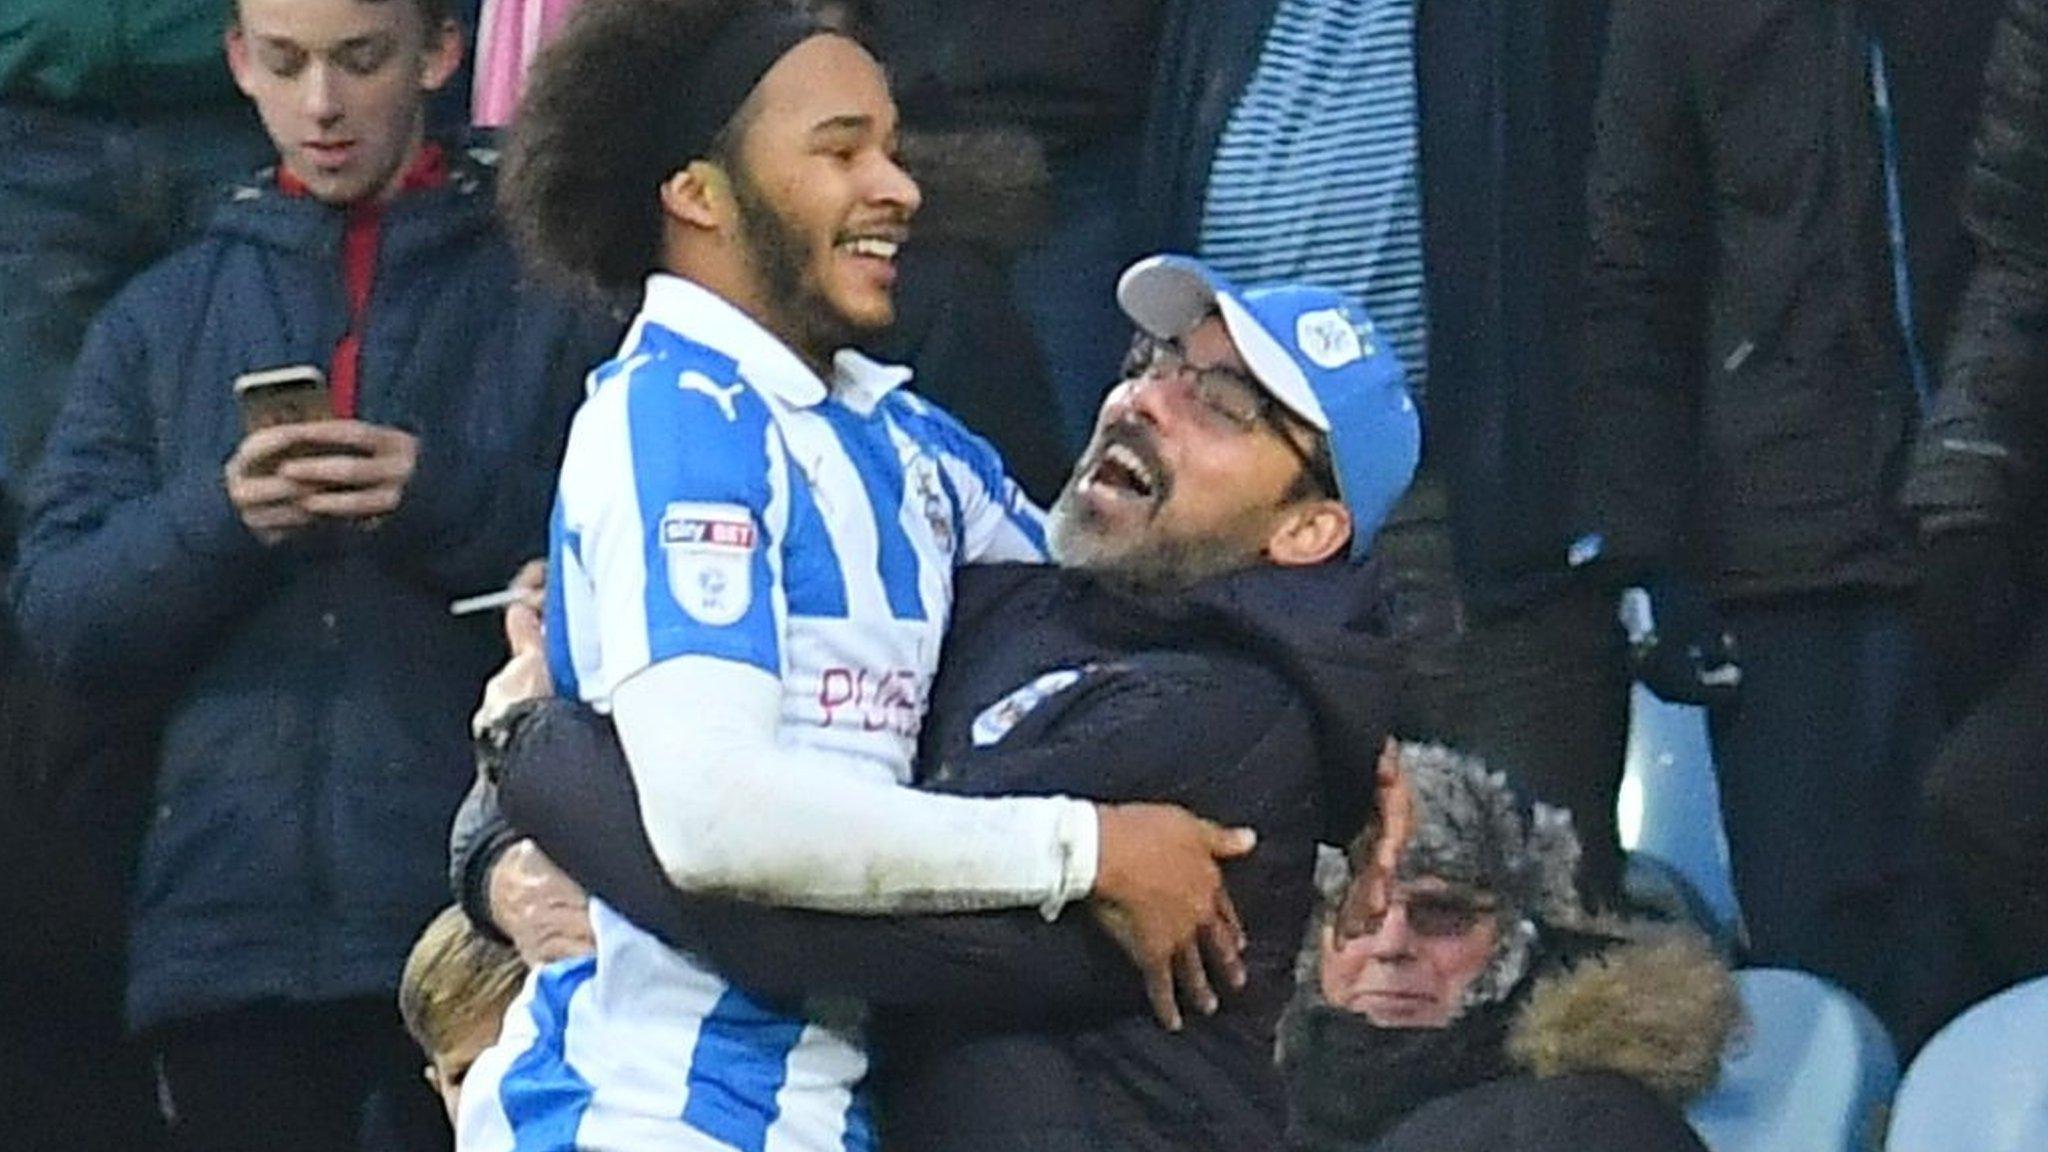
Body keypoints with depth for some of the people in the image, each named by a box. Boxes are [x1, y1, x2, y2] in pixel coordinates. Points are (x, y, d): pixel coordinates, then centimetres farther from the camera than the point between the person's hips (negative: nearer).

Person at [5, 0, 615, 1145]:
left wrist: (447, 502, -16)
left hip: (477, 922, -3)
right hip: (232, 931, 3)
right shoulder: (164, 317, 17)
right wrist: (218, 518, -8)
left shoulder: (551, 294, 8)